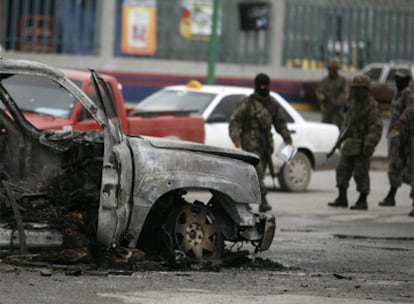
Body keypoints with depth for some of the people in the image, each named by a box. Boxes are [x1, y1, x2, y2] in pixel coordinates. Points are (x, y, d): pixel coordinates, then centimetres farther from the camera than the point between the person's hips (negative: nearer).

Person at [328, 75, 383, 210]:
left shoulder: (371, 105, -14)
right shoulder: (354, 102, 12)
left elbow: (376, 127, -20)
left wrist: (369, 145, -26)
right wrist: (342, 137, 20)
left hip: (362, 145, -8)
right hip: (350, 143, 8)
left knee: (361, 173, -4)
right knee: (343, 169, 4)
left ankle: (362, 201, 4)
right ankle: (342, 198, 10)